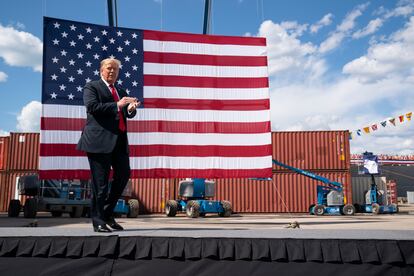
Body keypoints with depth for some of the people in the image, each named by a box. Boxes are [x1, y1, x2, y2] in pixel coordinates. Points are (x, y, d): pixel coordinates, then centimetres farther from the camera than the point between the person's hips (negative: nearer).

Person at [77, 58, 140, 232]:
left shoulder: (121, 92, 24)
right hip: (100, 140, -6)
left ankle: (107, 213, 21)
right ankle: (98, 221, 6)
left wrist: (131, 109, -7)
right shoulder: (92, 87, 6)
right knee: (100, 182, -4)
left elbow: (128, 114, 17)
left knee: (123, 175, 5)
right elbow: (92, 107, -11)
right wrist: (117, 105, -17)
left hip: (119, 141, 7)